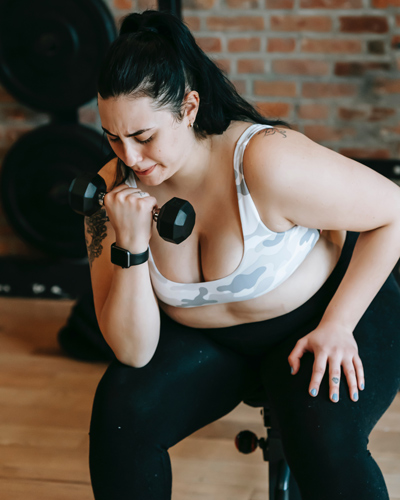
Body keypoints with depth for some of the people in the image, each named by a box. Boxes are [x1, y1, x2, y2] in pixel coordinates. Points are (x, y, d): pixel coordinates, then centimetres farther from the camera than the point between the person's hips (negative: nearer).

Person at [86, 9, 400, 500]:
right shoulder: (113, 190, -16)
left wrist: (337, 325, -19)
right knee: (120, 411, -21)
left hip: (323, 314, -4)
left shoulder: (267, 160, -31)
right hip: (203, 338, 4)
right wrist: (132, 246, -33)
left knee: (323, 443, -31)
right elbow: (132, 352, -18)